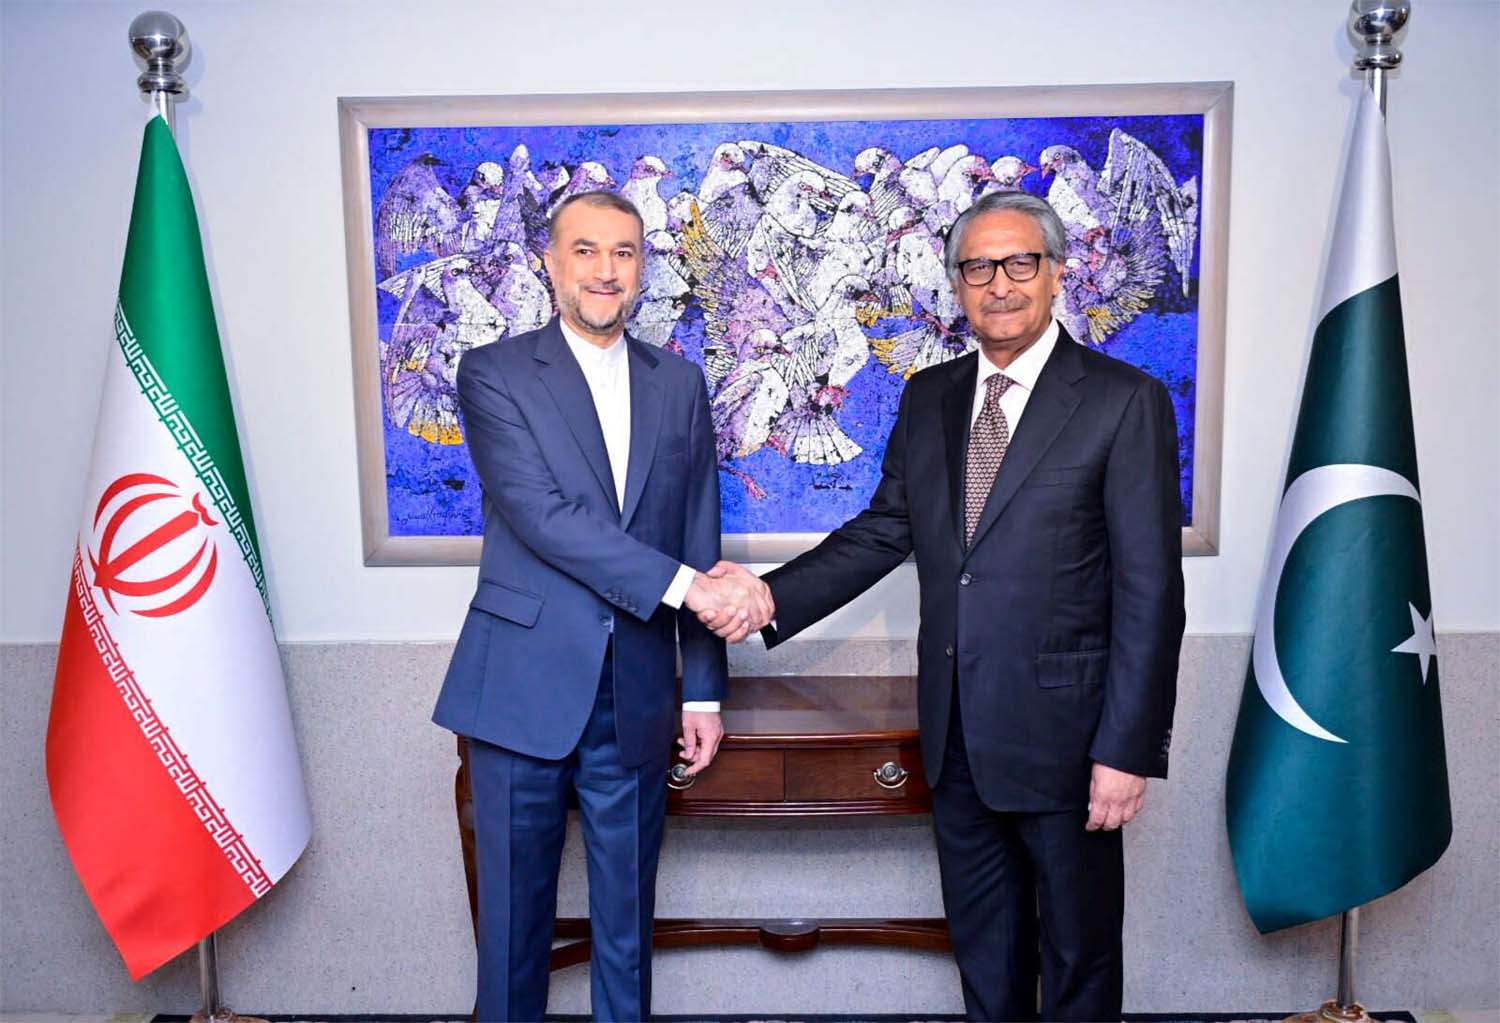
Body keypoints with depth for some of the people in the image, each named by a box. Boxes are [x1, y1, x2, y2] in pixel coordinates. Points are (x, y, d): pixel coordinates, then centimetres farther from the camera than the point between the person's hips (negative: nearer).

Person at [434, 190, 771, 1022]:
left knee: (627, 915, 15)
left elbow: (699, 540, 10)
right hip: (523, 687, -2)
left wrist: (703, 688, 8)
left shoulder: (680, 385, 9)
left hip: (636, 695, 3)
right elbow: (542, 514, -15)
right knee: (514, 912, 11)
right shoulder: (493, 374, -2)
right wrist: (683, 583, -20)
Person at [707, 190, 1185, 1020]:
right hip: (956, 734, 5)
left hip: (1061, 734, -4)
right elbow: (881, 530, 7)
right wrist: (771, 598, -6)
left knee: (1078, 953, 16)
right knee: (984, 952, 22)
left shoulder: (1123, 401, -9)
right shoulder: (928, 397, 7)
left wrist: (1129, 750, -14)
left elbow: (1150, 593, -12)